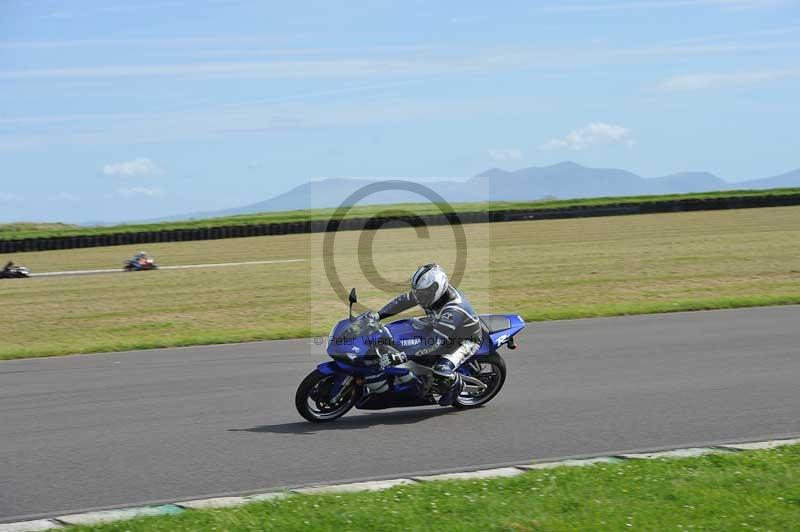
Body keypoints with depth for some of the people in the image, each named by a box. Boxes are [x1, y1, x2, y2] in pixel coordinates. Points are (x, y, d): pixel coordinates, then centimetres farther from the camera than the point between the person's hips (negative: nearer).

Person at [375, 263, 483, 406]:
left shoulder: (453, 310, -42)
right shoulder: (431, 290, -18)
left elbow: (437, 342, -45)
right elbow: (403, 300, -6)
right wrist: (378, 315, -14)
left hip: (466, 339, -9)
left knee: (441, 371, -31)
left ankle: (456, 384, 4)